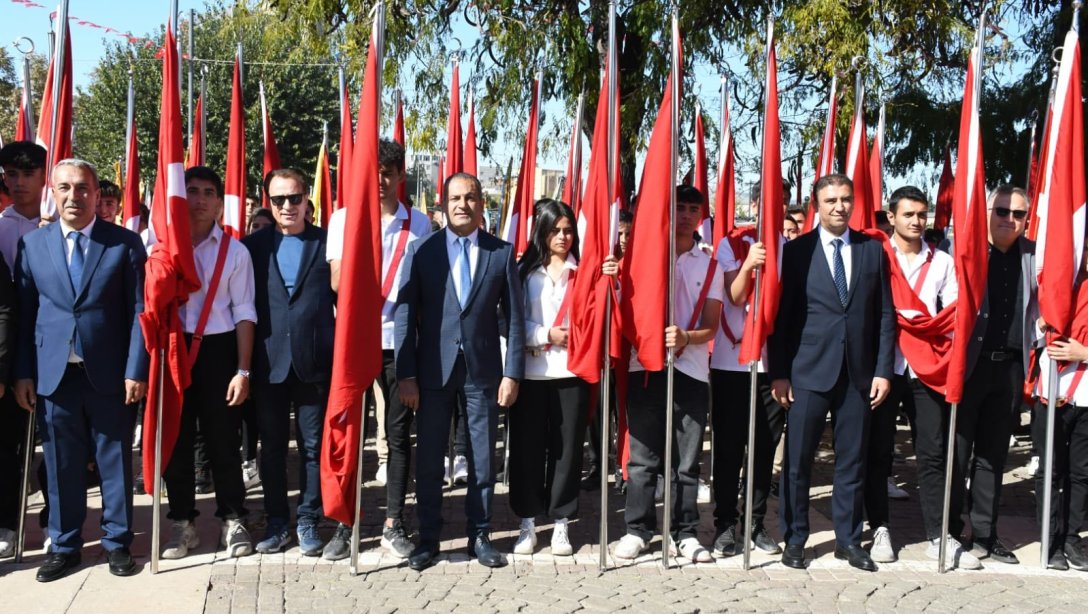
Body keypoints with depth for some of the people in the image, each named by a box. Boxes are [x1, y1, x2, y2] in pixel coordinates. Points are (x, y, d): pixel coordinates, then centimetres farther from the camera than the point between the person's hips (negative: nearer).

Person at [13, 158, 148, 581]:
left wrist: (135, 370, -9)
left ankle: (117, 542, 22)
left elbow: (139, 311, -3)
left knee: (115, 461, 8)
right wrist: (22, 373, 1)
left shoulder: (125, 243, 0)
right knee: (61, 464, 10)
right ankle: (64, 546, 24)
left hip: (110, 373, -2)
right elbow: (24, 314, 6)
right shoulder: (31, 244, 6)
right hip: (53, 373, 2)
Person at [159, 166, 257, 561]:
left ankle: (232, 521, 18)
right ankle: (182, 523, 22)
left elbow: (243, 313, -1)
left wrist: (243, 370, -6)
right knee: (176, 440, 9)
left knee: (223, 441, 4)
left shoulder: (234, 251, 1)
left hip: (217, 350, -1)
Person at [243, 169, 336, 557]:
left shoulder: (328, 242, 3)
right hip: (269, 361, 2)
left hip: (315, 361, -1)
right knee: (271, 446, 9)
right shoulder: (253, 245, 7)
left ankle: (308, 522, 19)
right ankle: (277, 522, 22)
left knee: (313, 445, 6)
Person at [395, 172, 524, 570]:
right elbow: (405, 315, -1)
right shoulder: (421, 250, 1)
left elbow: (513, 317, 3)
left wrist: (512, 373, -3)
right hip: (433, 370, 0)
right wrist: (406, 374, -6)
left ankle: (479, 536, 23)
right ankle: (428, 538, 21)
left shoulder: (502, 252, 3)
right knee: (428, 460, 7)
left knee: (482, 459, 9)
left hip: (483, 370, 0)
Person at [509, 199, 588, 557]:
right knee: (527, 446, 4)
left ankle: (561, 523, 17)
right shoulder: (524, 270, 5)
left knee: (567, 446, 4)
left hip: (571, 371, 1)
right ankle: (527, 522, 17)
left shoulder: (583, 270, 7)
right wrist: (547, 334, -11)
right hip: (531, 372, 0)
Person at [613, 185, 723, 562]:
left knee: (687, 459, 5)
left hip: (691, 369, 1)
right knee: (643, 455, 1)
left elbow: (711, 326, 5)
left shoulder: (709, 265, 11)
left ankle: (685, 533, 14)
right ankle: (637, 529, 11)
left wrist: (685, 338, -16)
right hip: (645, 365, -1)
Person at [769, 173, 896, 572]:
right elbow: (781, 315, 0)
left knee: (852, 461, 9)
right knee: (798, 461, 4)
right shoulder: (797, 250, 1)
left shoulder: (873, 249, 8)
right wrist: (778, 373, -5)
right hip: (809, 372, -2)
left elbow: (885, 315, 7)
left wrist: (883, 370, 0)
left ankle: (848, 540, 22)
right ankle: (794, 539, 17)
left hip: (858, 373, 2)